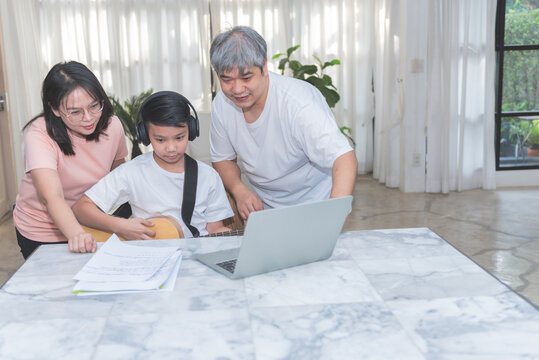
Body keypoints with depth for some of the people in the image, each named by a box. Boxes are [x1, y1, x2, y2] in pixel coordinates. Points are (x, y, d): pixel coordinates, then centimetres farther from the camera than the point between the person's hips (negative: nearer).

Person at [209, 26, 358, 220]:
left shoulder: (299, 102, -28)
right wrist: (239, 190, -14)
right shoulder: (221, 104, -8)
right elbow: (222, 158, 8)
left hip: (313, 205, -4)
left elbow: (345, 158, -37)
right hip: (262, 205, 4)